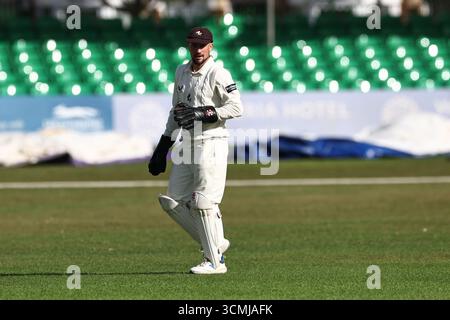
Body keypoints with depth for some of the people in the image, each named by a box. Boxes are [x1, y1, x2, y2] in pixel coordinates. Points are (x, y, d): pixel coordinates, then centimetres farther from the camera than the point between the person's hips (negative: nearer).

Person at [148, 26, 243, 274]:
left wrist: (203, 113, -20)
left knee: (203, 202, -9)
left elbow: (236, 107, -15)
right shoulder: (181, 73, 14)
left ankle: (215, 261, 0)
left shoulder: (218, 74, -9)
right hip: (187, 143, 8)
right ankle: (214, 244, 17)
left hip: (211, 144, -8)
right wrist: (163, 147, 18)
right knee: (173, 201, 6)